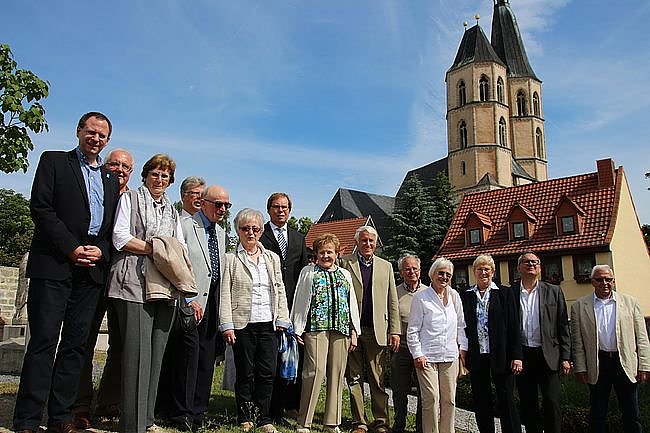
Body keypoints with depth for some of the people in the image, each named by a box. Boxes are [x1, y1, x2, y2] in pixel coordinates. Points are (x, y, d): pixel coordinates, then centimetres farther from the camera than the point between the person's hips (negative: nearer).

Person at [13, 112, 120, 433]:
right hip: (54, 265, -4)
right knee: (44, 341, -4)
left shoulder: (110, 180, 20)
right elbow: (40, 207, -5)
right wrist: (72, 248, -12)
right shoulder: (54, 161, 7)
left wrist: (101, 251, -4)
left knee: (76, 343, 5)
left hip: (92, 269, 5)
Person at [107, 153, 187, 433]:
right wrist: (156, 250, -9)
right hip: (135, 283, -5)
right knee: (138, 351, -11)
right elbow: (120, 237, -4)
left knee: (156, 352, 4)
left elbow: (181, 247, 19)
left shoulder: (172, 211, 24)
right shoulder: (130, 198, 9)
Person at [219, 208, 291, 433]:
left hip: (268, 324, 3)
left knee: (267, 373, 3)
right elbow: (225, 294, -2)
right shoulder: (230, 259, 2)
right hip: (243, 324, -3)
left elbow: (280, 290, 14)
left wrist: (282, 320, 6)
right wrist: (227, 325, -8)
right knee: (245, 373, 4)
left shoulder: (272, 258, 14)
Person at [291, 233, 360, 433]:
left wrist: (354, 332, 11)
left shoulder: (345, 274, 19)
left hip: (341, 330, 4)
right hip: (315, 328, -4)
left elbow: (353, 305, 18)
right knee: (316, 371, -13)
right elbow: (299, 302, 7)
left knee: (337, 374, 4)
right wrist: (297, 330, 1)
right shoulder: (308, 272, 10)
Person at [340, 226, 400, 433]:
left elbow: (392, 302, 12)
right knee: (354, 379, 5)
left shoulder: (386, 266, 14)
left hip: (377, 330, 2)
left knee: (378, 380, 5)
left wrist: (395, 330, 5)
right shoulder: (344, 263, 5)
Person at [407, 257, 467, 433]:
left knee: (449, 399, 7)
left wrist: (463, 347, 11)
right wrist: (417, 354, -7)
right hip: (427, 357, -4)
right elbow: (413, 330, -2)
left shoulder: (454, 295, 9)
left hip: (450, 356, 4)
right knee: (431, 399, -7)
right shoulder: (421, 297, -4)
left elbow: (461, 324, 17)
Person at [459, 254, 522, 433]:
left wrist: (516, 356, -6)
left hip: (500, 356, -2)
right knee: (481, 402, 9)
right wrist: (462, 354, 2)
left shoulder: (504, 293, 3)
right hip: (476, 356, 2)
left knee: (506, 399, 2)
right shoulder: (466, 296, 7)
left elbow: (514, 326, -1)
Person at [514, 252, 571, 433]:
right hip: (522, 356, 1)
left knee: (552, 402, -2)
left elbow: (563, 326, 4)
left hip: (548, 355, -1)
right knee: (527, 404, 9)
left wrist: (565, 357, -1)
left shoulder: (554, 291, 4)